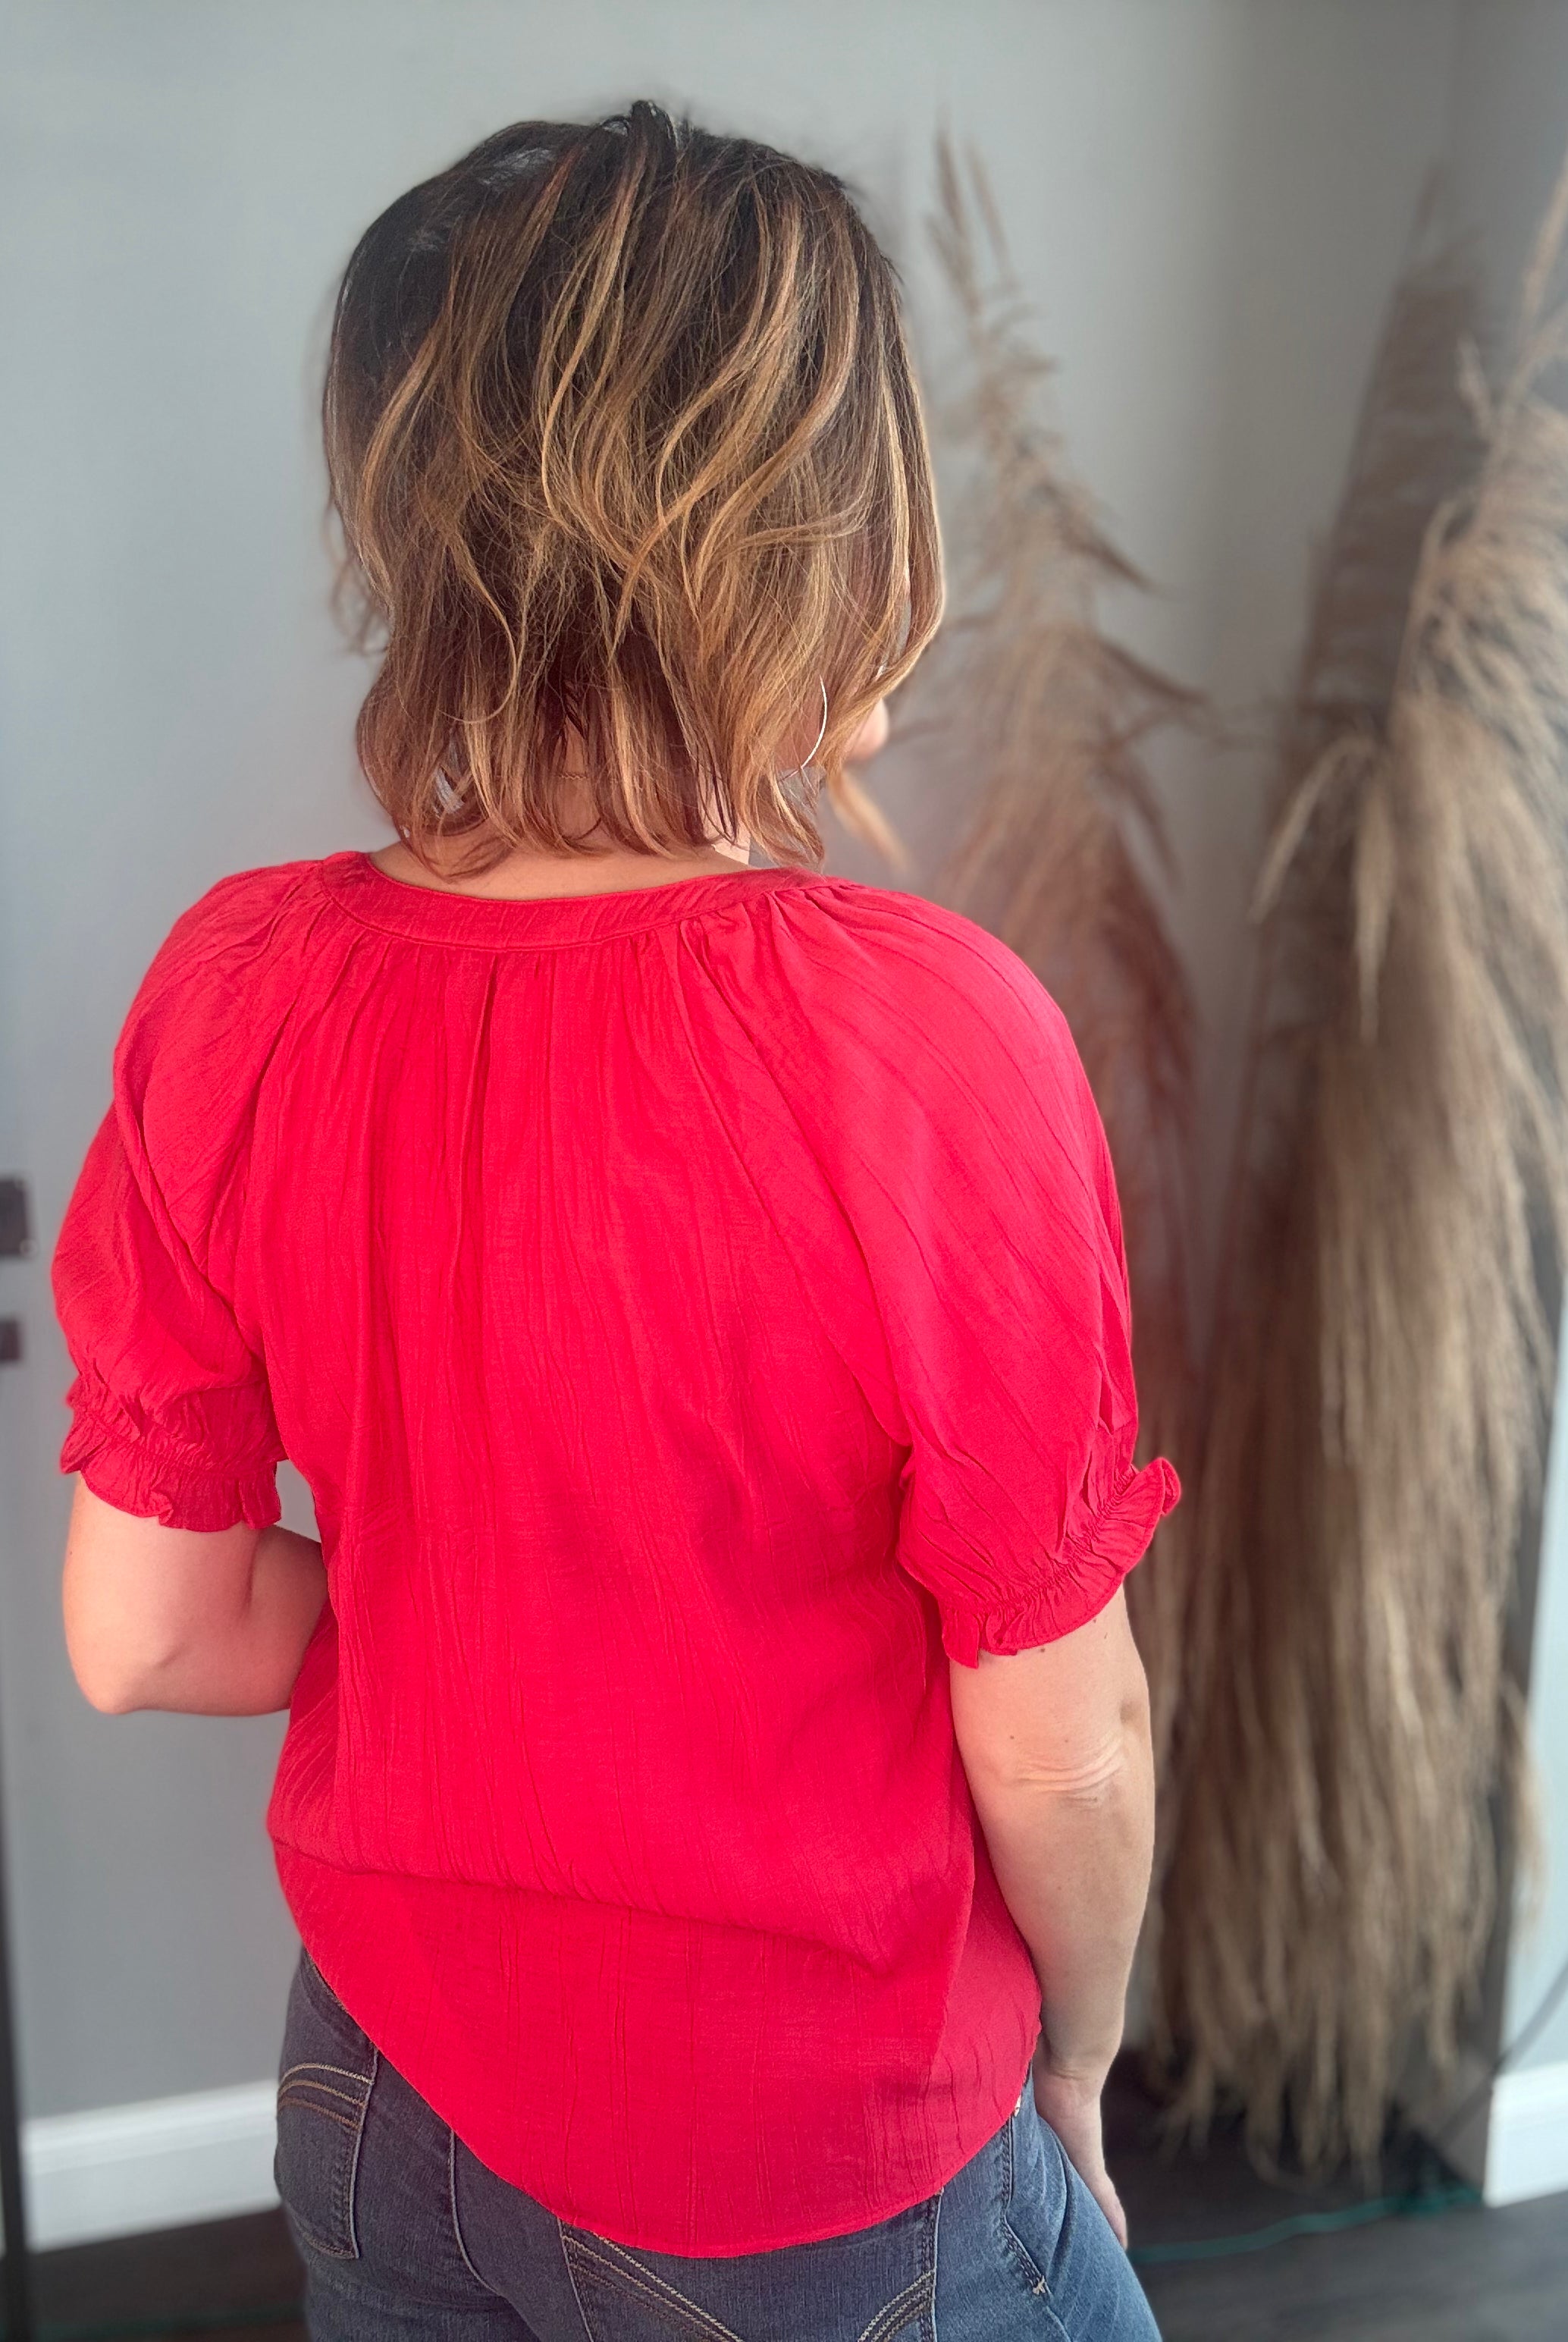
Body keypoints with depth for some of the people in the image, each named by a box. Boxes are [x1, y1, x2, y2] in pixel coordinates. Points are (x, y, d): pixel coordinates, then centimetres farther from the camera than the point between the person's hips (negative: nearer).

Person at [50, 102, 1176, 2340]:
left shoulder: (232, 985, -15)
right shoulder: (929, 1035, -28)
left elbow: (143, 1631, -7)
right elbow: (1061, 1754, -18)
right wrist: (1069, 2086, 1)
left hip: (386, 2094, 4)